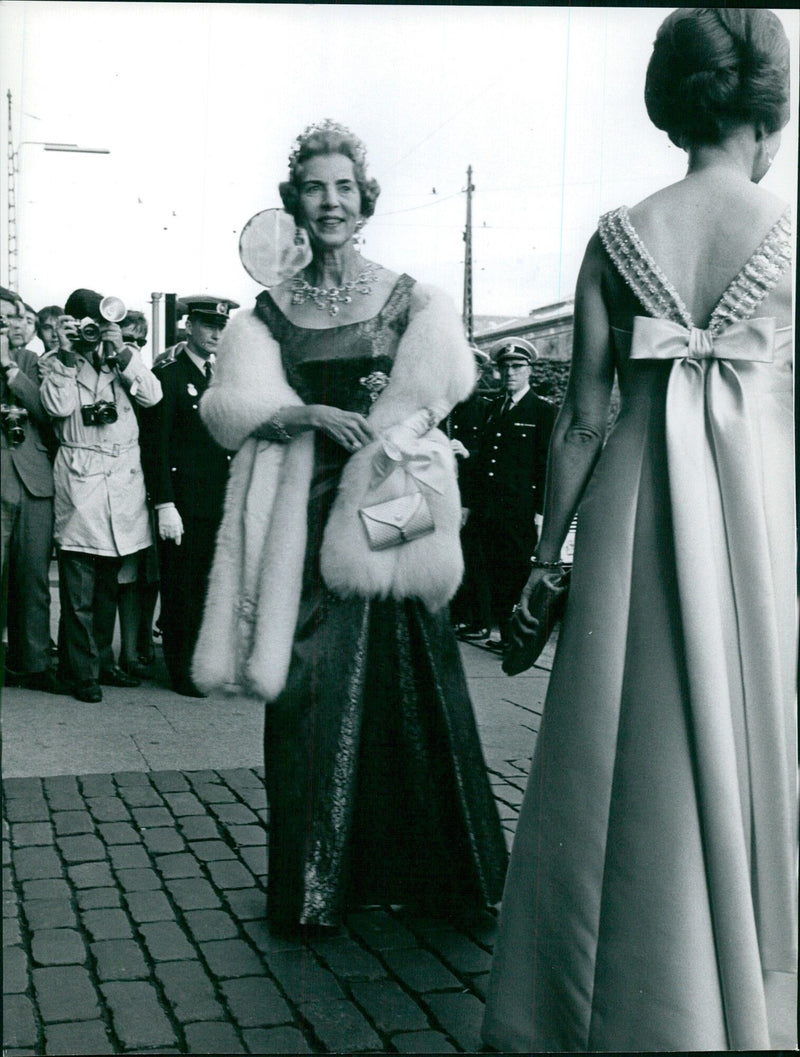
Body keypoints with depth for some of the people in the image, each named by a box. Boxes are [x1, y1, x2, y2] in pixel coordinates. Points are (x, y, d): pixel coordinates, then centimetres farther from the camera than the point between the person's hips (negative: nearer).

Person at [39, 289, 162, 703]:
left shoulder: (125, 356, 12)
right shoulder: (54, 362, 5)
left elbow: (152, 396, -2)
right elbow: (58, 406, -12)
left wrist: (120, 351, -7)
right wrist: (67, 354, -12)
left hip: (123, 478, 4)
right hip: (78, 480, -3)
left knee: (109, 582, 13)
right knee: (79, 587, -4)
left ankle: (102, 660, 24)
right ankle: (83, 672, 3)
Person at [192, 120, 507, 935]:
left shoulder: (408, 301, 7)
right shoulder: (270, 311, 9)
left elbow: (436, 386, -3)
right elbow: (233, 406, -2)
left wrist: (384, 438, -17)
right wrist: (312, 415, -16)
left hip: (388, 507, 0)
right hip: (306, 511, 1)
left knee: (404, 679, -1)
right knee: (311, 685, -2)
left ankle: (425, 870, 14)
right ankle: (315, 883, 10)